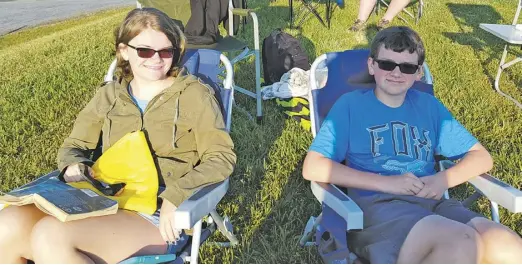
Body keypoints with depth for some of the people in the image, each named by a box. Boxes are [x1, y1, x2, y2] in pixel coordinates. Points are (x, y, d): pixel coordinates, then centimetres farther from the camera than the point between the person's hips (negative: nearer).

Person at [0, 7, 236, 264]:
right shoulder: (109, 96, 14)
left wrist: (176, 196, -19)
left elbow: (221, 157, -4)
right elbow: (73, 146, 20)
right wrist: (74, 165, -6)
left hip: (158, 215, -4)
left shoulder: (194, 94, 1)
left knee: (50, 237, -28)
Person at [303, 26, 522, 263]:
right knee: (463, 244, -34)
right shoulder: (350, 105, 7)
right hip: (376, 205, -4)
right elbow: (313, 167, -3)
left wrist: (444, 179, -2)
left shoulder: (428, 106, 19)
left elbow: (481, 157, 21)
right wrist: (385, 182, -10)